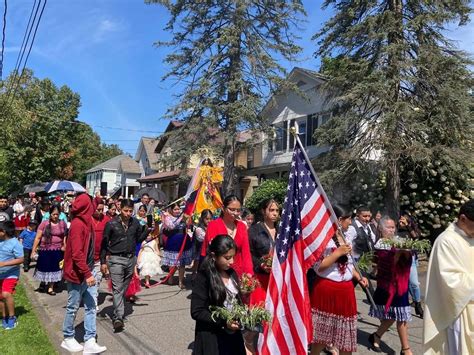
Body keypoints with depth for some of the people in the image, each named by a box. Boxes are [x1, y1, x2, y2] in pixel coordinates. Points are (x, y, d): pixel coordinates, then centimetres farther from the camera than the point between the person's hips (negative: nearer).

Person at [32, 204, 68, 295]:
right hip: (45, 250, -1)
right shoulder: (44, 223, -6)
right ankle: (43, 283, 38)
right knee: (45, 268, 12)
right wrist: (33, 251, -4)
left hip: (58, 251, 1)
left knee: (54, 268, 8)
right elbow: (38, 238, -3)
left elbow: (65, 236, 14)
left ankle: (51, 287, 21)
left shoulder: (63, 223, 0)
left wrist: (65, 245, 2)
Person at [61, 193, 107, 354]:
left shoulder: (86, 221, 8)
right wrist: (87, 274, -22)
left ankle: (90, 342, 11)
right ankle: (68, 339, 28)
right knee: (73, 307, 9)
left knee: (91, 306, 6)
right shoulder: (77, 224, -20)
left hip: (88, 270, 8)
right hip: (78, 273, -8)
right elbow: (77, 254, -23)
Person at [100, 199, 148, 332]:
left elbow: (139, 238, 11)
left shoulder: (135, 223, 3)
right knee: (117, 289, -7)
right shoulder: (111, 224, -7)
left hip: (131, 259, 4)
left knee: (124, 288, 14)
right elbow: (104, 244, -3)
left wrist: (147, 229, -5)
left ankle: (117, 314, 30)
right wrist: (103, 262, -3)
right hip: (116, 259, -4)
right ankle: (118, 318, -7)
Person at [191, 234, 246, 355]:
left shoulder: (232, 273, 2)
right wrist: (223, 322, -24)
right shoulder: (203, 278, -16)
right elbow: (196, 312, -16)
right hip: (211, 337, -5)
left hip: (233, 333, 5)